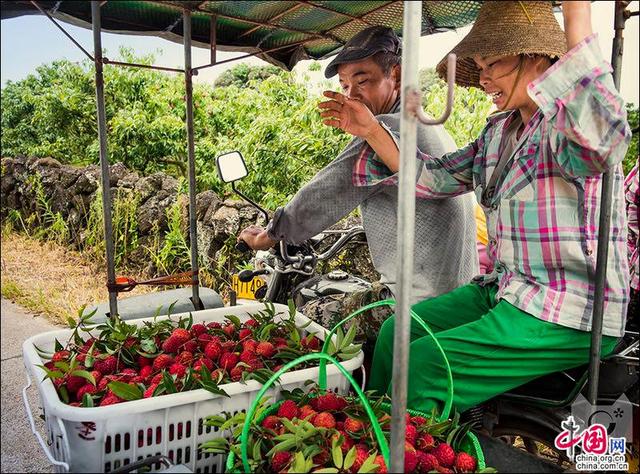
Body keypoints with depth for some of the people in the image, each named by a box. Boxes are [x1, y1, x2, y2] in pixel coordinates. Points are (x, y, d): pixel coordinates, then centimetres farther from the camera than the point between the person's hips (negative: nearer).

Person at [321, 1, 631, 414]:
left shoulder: (571, 124, -15)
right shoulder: (501, 131, 11)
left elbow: (603, 139, -40)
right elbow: (434, 176, 13)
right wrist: (370, 129, 6)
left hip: (569, 317, -8)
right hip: (507, 291, 9)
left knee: (423, 364, -17)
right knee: (396, 333, 5)